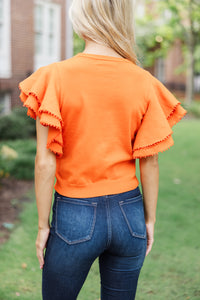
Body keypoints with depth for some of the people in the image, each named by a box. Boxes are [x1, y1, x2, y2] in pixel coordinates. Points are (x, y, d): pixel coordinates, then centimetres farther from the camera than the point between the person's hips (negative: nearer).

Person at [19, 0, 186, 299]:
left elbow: (45, 162, -12)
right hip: (129, 214, 3)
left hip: (75, 216, -2)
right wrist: (149, 220, 10)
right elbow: (149, 161, -1)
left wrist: (43, 224, -2)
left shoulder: (55, 77, -13)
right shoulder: (143, 83, -6)